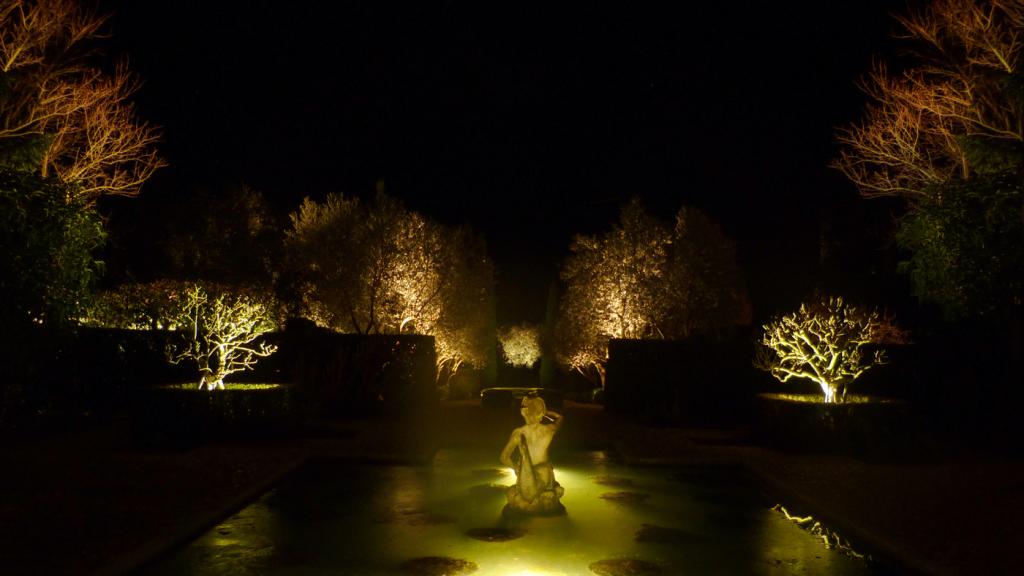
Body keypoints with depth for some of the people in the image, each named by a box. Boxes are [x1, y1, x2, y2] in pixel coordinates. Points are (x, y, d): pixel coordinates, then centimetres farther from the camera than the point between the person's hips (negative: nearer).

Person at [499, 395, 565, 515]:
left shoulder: (519, 433, -13)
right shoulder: (549, 430, -9)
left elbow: (504, 458, -9)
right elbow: (559, 417, 16)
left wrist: (516, 468, 6)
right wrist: (544, 411, 9)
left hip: (526, 478, -1)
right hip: (545, 476, 1)